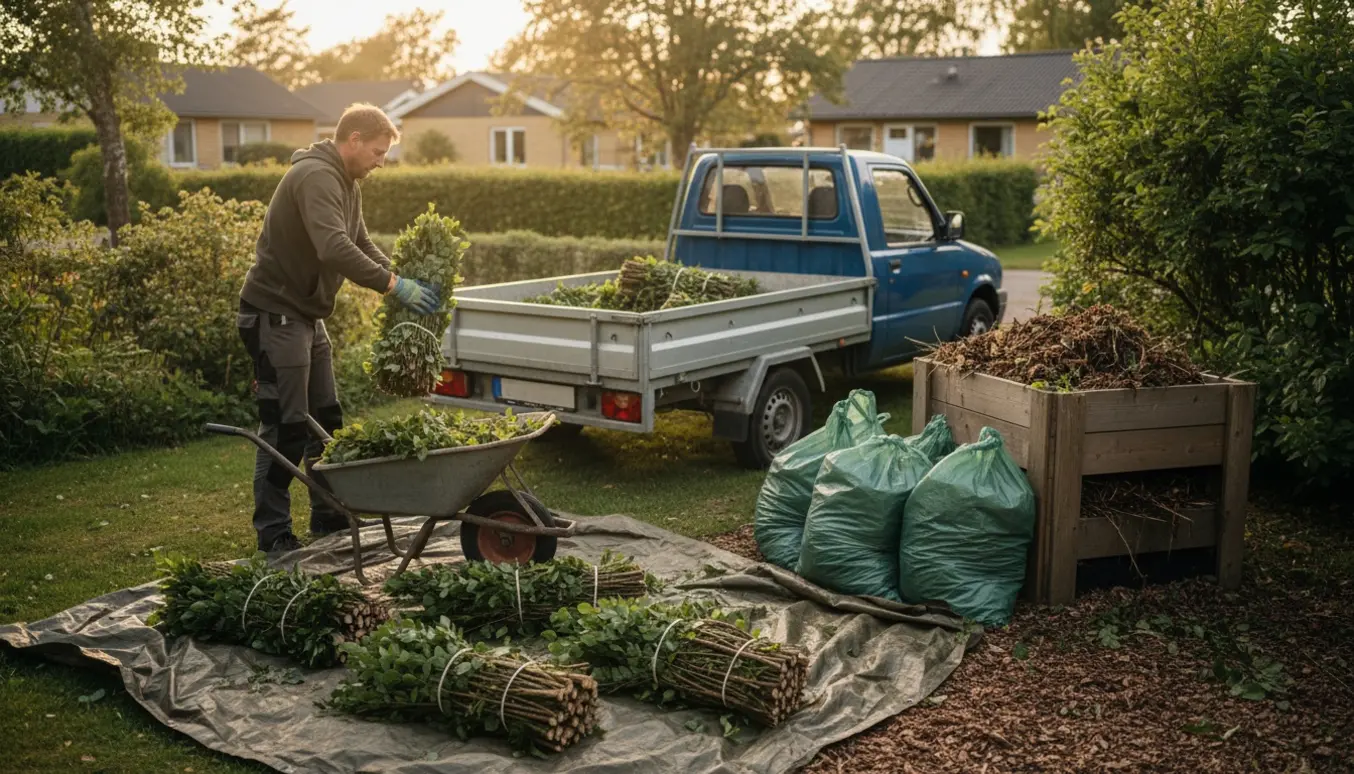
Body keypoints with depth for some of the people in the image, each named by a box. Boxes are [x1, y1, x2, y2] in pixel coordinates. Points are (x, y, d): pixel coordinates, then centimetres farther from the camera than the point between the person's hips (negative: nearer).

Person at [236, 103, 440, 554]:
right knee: (286, 427, -5)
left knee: (326, 420, 14)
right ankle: (273, 533, 5)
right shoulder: (315, 177, -21)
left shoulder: (347, 183, 12)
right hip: (275, 314, -10)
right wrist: (394, 285, -31)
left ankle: (329, 519, 24)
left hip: (307, 315, 10)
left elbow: (361, 244, 17)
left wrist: (403, 280, 1)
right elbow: (335, 249, -35)